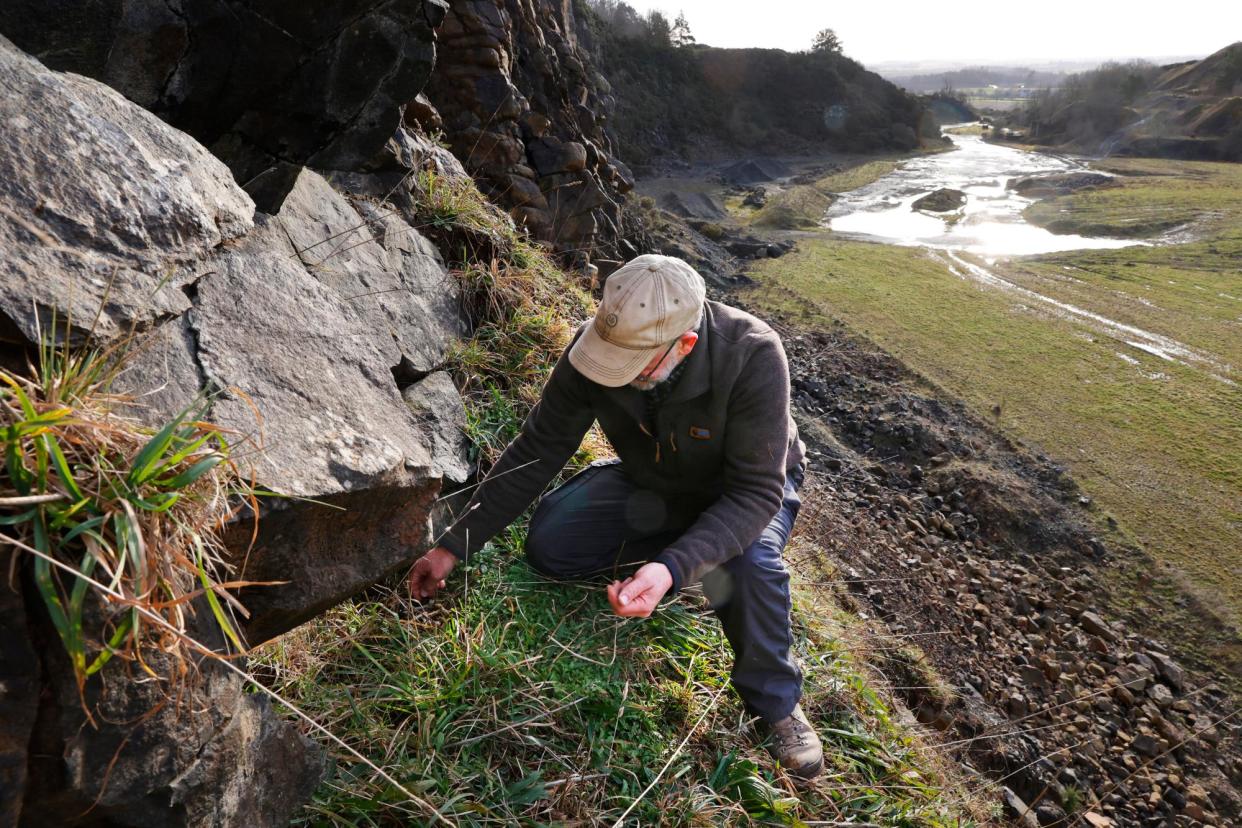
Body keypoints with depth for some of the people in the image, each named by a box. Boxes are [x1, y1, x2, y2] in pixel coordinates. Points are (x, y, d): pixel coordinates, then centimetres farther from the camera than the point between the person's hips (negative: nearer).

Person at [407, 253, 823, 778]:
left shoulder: (752, 356, -37)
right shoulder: (600, 344, -26)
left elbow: (756, 490, -34)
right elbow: (536, 451, -17)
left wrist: (673, 569, -50)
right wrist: (455, 545, -16)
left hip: (744, 486, -3)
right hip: (651, 480, 4)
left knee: (749, 562, -36)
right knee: (548, 546, -13)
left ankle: (775, 704, -6)